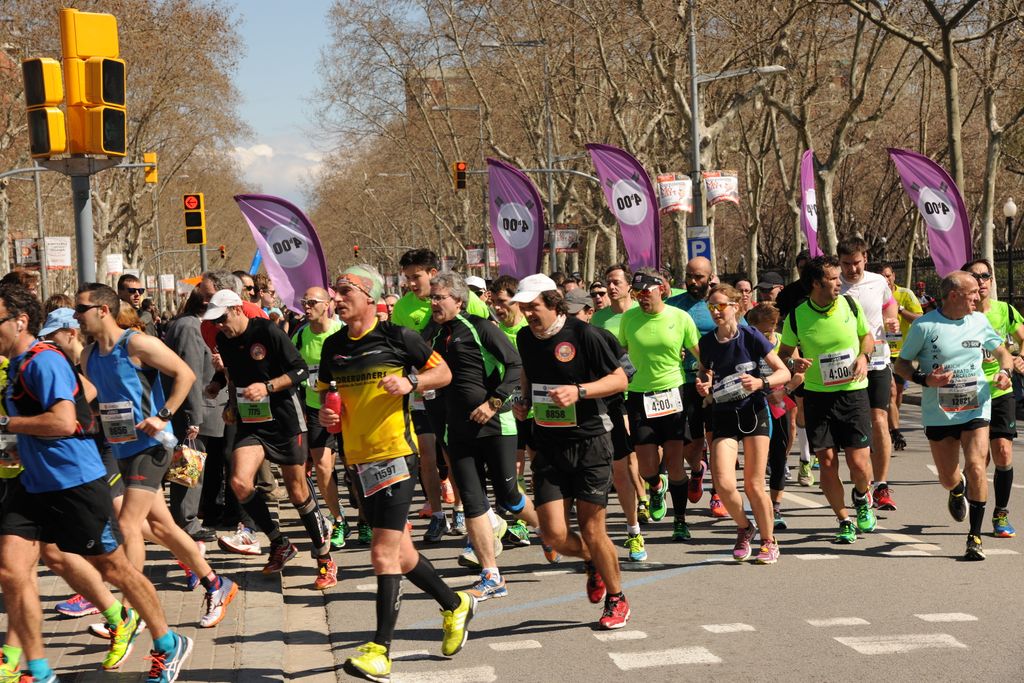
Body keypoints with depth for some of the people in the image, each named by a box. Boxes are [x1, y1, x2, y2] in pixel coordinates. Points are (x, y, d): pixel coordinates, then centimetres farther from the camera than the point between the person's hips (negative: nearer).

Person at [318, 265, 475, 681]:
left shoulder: (397, 337, -6)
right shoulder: (333, 347, 9)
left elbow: (443, 372, 3)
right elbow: (326, 392, 22)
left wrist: (411, 382, -14)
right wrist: (325, 415, 1)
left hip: (395, 454, -7)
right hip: (359, 459, 7)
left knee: (384, 554, -11)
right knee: (399, 553, 14)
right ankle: (455, 605, 36)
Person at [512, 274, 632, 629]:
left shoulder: (582, 334, -11)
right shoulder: (525, 337, 6)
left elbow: (620, 379, -7)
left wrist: (579, 391, -20)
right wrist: (523, 402, 8)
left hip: (589, 442, -4)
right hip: (548, 444, 5)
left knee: (592, 532, -3)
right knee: (554, 535, -4)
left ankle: (617, 598, 21)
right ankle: (593, 563, 30)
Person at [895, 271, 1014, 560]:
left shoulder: (979, 321, 4)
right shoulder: (924, 326, -8)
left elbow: (1002, 352, 18)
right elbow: (901, 365, -1)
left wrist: (1004, 371, -4)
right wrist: (926, 379, -19)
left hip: (976, 408, 1)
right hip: (939, 413, -1)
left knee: (975, 468, -17)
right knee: (948, 478, 9)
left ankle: (975, 537, -6)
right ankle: (958, 490, 49)